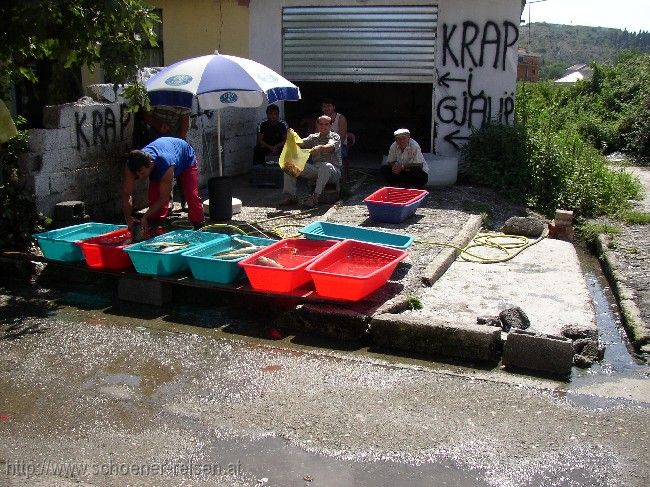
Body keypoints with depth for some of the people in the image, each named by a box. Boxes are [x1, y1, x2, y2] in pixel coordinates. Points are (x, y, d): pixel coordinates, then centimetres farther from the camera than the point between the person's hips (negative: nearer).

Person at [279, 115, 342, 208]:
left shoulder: (335, 137, 1)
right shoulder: (313, 137, 17)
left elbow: (330, 147, -21)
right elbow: (301, 143, 0)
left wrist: (320, 147, -43)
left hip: (333, 171, -5)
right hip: (315, 168, 5)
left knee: (326, 166, -41)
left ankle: (316, 196, -40)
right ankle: (290, 196, -11)